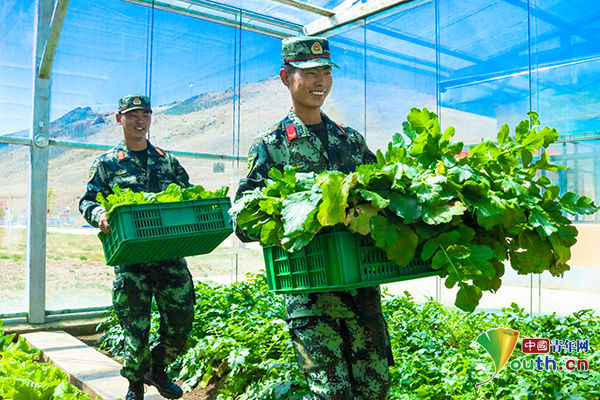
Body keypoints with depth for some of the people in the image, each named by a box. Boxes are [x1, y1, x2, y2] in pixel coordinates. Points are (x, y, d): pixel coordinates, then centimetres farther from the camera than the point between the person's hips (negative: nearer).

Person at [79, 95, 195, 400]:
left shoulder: (169, 161, 15)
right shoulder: (107, 163, 8)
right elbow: (87, 201, 5)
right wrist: (99, 214, -17)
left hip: (170, 253, 3)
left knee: (181, 324, 3)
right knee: (136, 328, -1)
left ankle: (156, 370, 31)